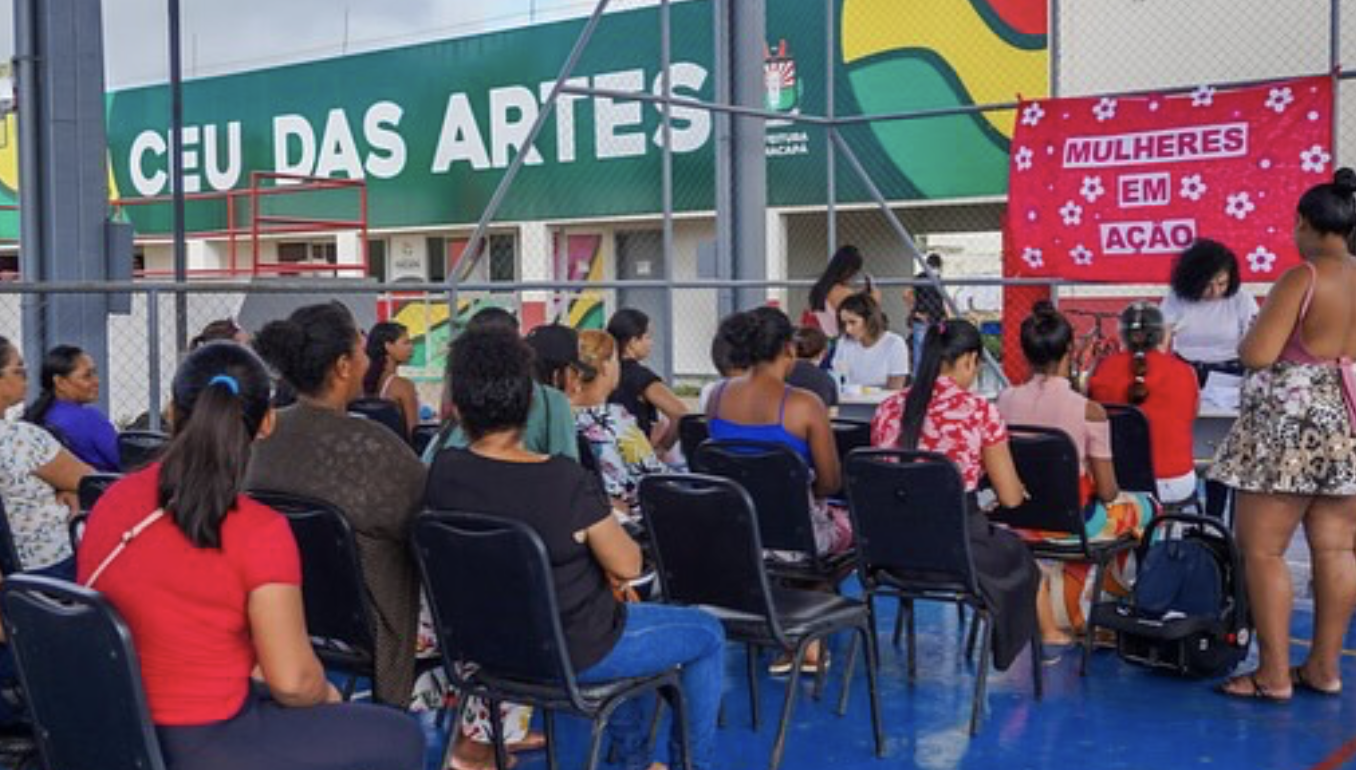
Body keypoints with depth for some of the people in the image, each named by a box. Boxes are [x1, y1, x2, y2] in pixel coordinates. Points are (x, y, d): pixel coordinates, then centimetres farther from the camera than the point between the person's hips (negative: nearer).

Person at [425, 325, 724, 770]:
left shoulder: (443, 473, -13)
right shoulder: (568, 482, -29)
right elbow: (628, 566, -17)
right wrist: (606, 525, 2)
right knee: (708, 634, 17)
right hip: (574, 654, -6)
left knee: (620, 613, 35)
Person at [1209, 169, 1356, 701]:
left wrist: (1248, 338, 2)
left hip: (1292, 423, -7)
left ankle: (1274, 674, 1)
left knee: (1262, 549, 0)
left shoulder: (1302, 278, -14)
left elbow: (1257, 355, -19)